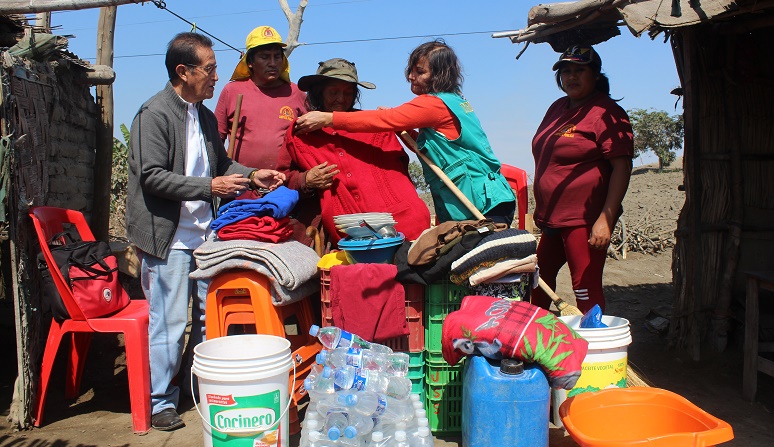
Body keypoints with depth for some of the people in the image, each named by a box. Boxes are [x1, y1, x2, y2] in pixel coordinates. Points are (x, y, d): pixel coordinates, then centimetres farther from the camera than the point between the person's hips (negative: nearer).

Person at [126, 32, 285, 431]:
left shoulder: (205, 116, 14)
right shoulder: (154, 114, -11)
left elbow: (220, 163, 23)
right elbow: (152, 176, -18)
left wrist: (252, 176, 6)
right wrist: (210, 187, -20)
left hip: (204, 235, 8)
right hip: (169, 238, -7)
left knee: (210, 315, 12)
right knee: (169, 323, 0)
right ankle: (160, 402, 18)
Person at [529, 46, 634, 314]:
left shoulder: (605, 113, -10)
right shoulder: (557, 108, 15)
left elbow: (622, 167, -18)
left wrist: (605, 219, -25)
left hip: (585, 221, -9)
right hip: (552, 218, 9)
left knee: (587, 292, -6)